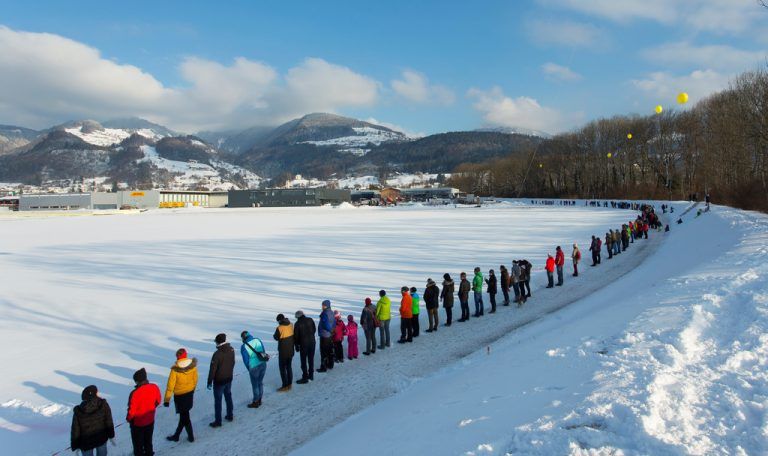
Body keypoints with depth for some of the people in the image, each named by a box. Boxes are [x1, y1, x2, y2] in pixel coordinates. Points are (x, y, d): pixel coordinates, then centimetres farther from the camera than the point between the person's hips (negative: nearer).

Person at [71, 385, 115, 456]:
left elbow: (75, 430, -9)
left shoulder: (78, 411, -17)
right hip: (101, 439, 0)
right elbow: (109, 422, -8)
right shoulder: (103, 405, -18)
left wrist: (75, 446, 4)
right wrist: (111, 435, 7)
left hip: (86, 442, 0)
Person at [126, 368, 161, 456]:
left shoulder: (135, 393, -34)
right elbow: (158, 401, -1)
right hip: (150, 420, 5)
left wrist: (128, 418, -1)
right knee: (148, 440, 27)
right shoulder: (154, 387, -18)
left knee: (138, 443, 19)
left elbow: (132, 410, -23)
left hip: (137, 423, -5)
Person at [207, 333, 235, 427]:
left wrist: (209, 382, -10)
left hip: (219, 381, -6)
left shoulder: (217, 354, -27)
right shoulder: (231, 350, -6)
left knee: (218, 400, 6)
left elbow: (212, 369, -20)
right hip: (229, 378, 6)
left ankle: (218, 421, 15)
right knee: (228, 397, 22)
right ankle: (230, 415, 34)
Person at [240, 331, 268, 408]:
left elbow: (246, 360, -8)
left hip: (254, 367, -5)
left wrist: (249, 369, 9)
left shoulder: (244, 347, -14)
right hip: (263, 364, 5)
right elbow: (264, 352, 3)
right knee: (260, 382, 20)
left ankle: (255, 403, 25)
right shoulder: (258, 340, -4)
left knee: (255, 385, 11)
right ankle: (259, 400, 34)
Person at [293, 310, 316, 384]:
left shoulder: (297, 324, -12)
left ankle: (305, 378, 6)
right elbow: (314, 330, 10)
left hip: (303, 344, -5)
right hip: (312, 342, 5)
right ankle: (311, 375, 26)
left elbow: (296, 336, -7)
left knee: (304, 361, 3)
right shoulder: (310, 320, -1)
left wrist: (297, 346, 4)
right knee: (311, 359, 16)